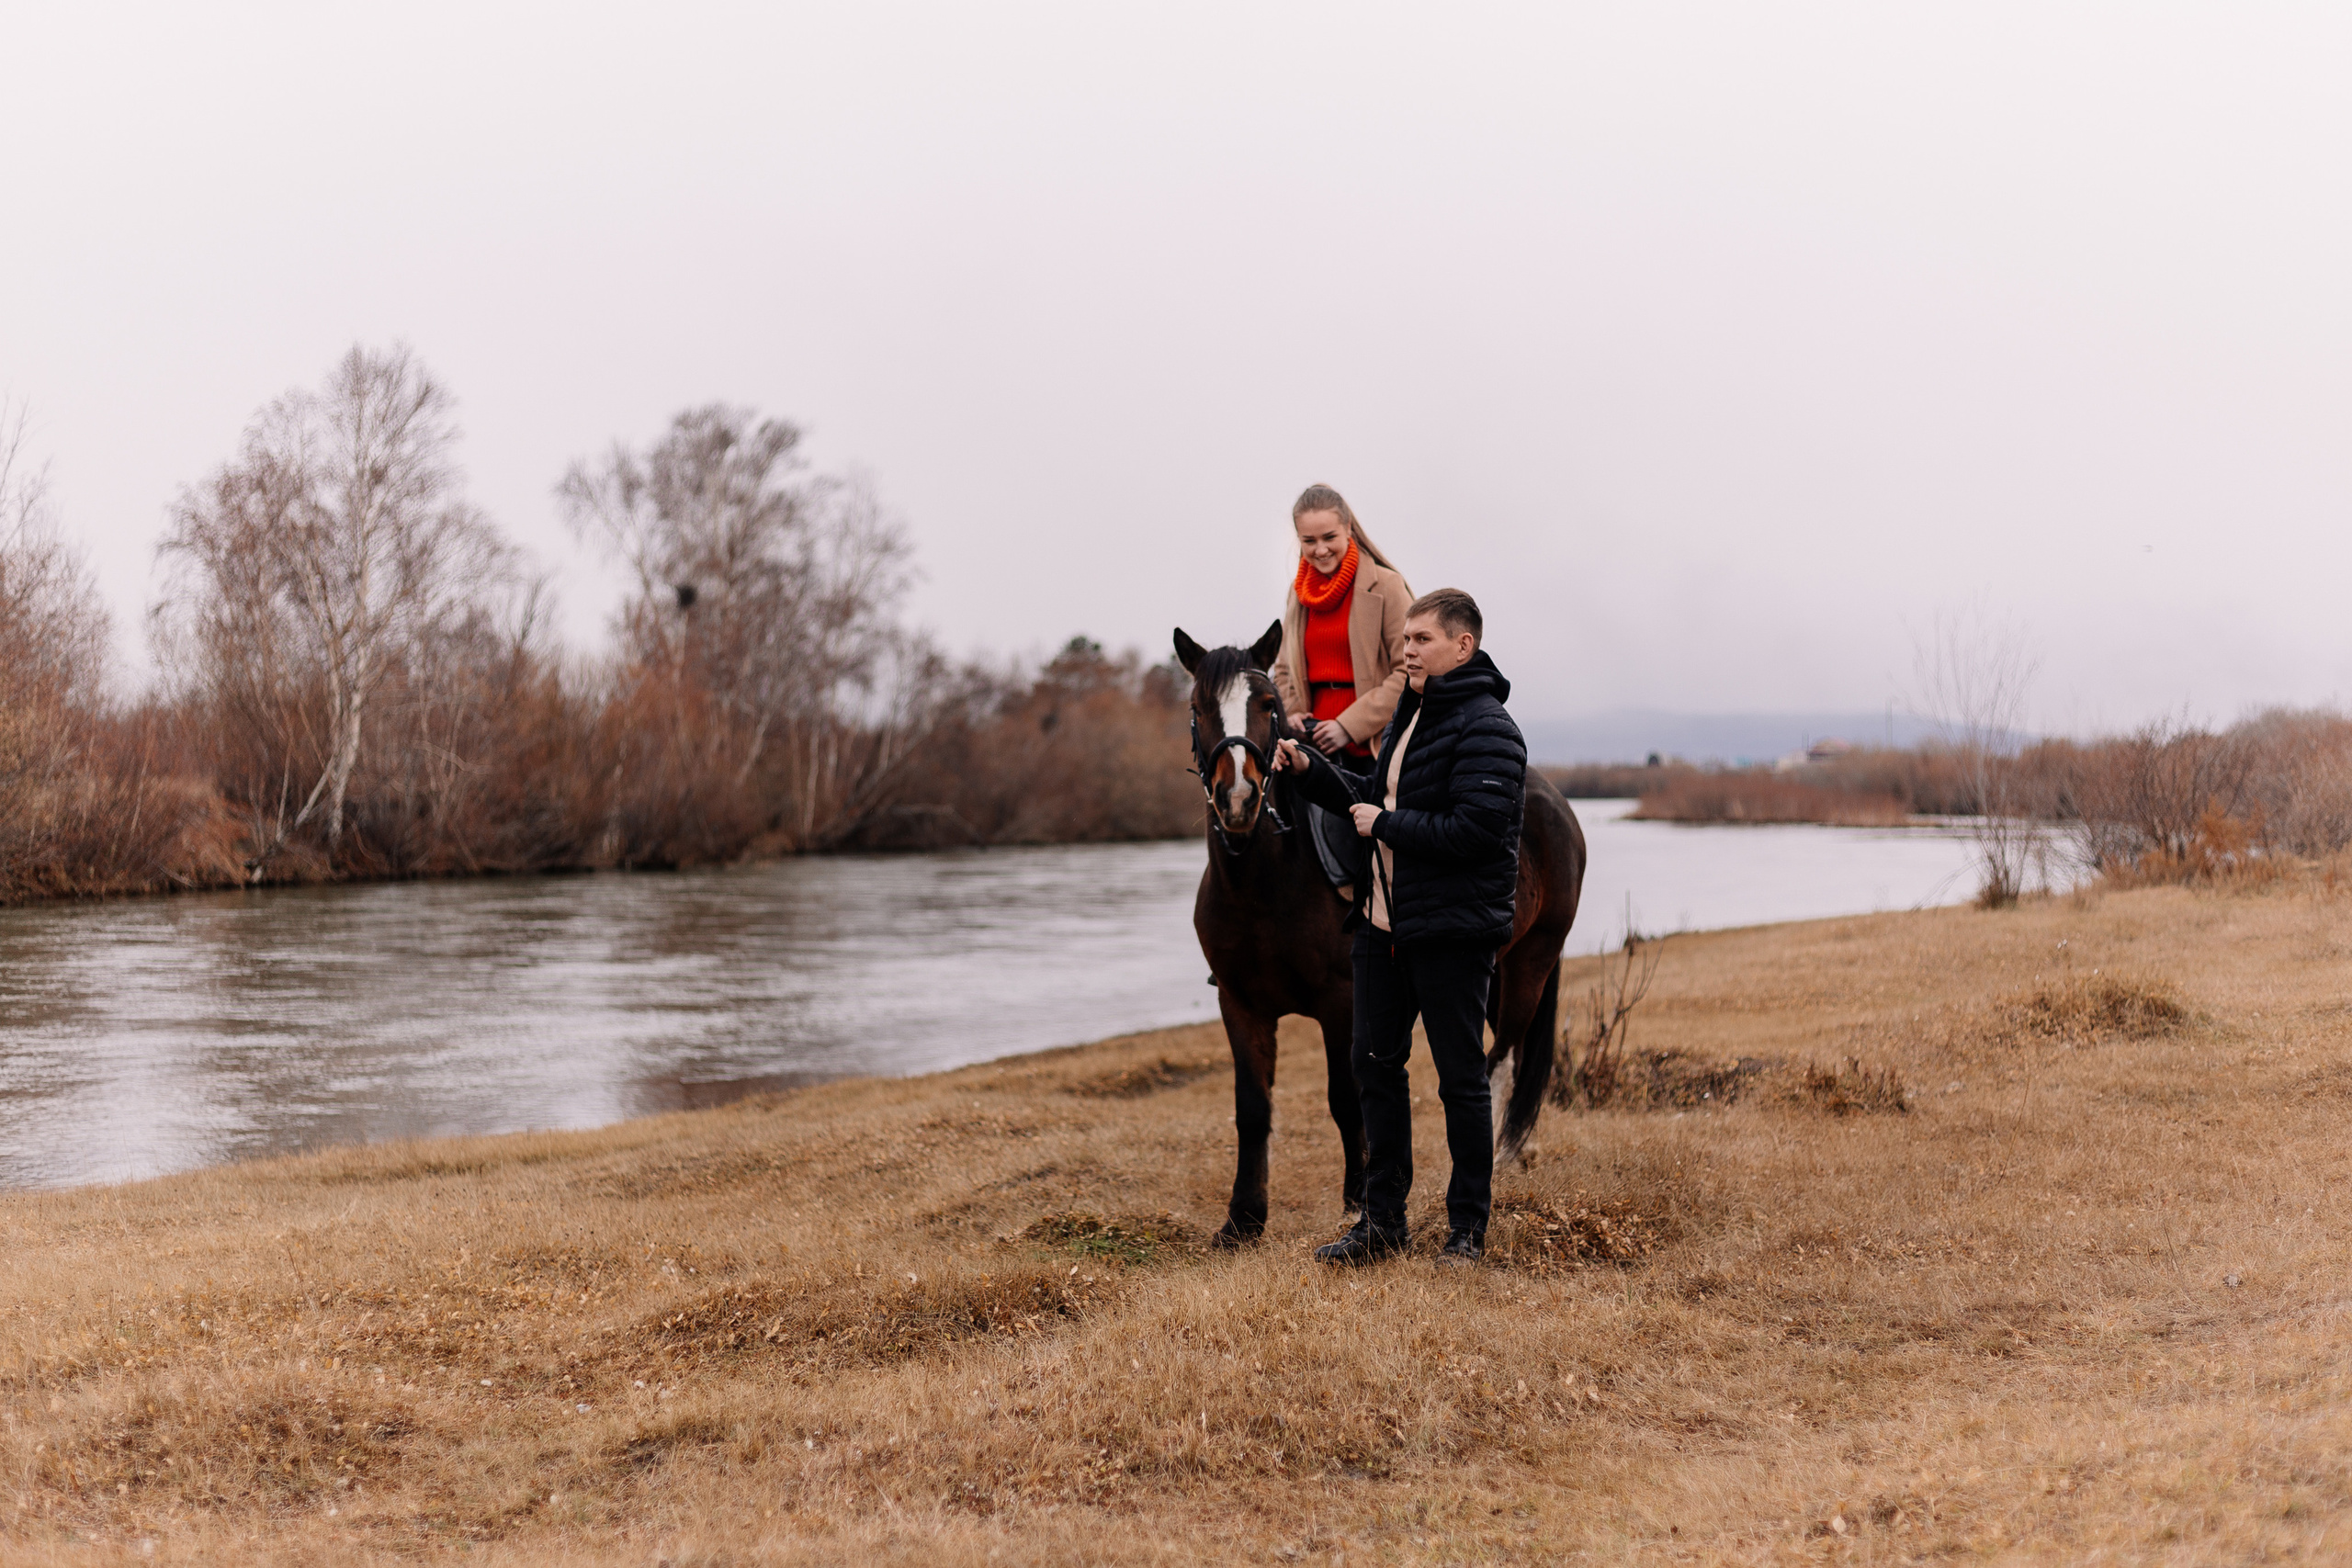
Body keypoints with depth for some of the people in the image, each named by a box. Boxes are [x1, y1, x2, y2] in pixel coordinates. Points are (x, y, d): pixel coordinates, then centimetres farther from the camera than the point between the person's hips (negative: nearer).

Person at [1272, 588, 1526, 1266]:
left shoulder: (1486, 729, -16)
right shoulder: (1411, 715, 14)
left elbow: (1475, 830, -26)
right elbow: (1374, 795, 21)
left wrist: (1386, 824, -17)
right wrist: (1312, 769, 7)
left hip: (1453, 931, -9)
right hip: (1384, 924, 9)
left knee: (1461, 1078, 2)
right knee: (1375, 1064, 13)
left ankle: (1468, 1226, 14)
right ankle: (1383, 1218, 23)